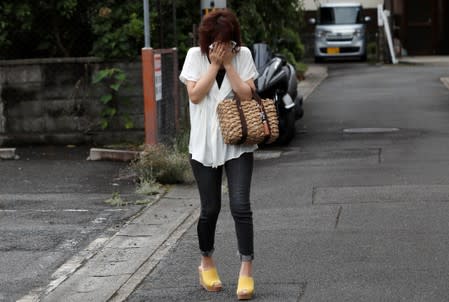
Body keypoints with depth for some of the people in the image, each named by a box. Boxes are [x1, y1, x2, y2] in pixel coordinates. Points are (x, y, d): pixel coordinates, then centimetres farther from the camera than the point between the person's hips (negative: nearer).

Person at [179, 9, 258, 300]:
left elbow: (247, 94, -10)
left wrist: (228, 63, -13)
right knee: (210, 209, 7)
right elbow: (195, 94, -13)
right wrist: (215, 63, -14)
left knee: (240, 205, -11)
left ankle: (247, 270, -7)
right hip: (205, 144, 0)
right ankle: (207, 263, 29)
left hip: (238, 143, 0)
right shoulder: (195, 55, -2)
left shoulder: (243, 55, -2)